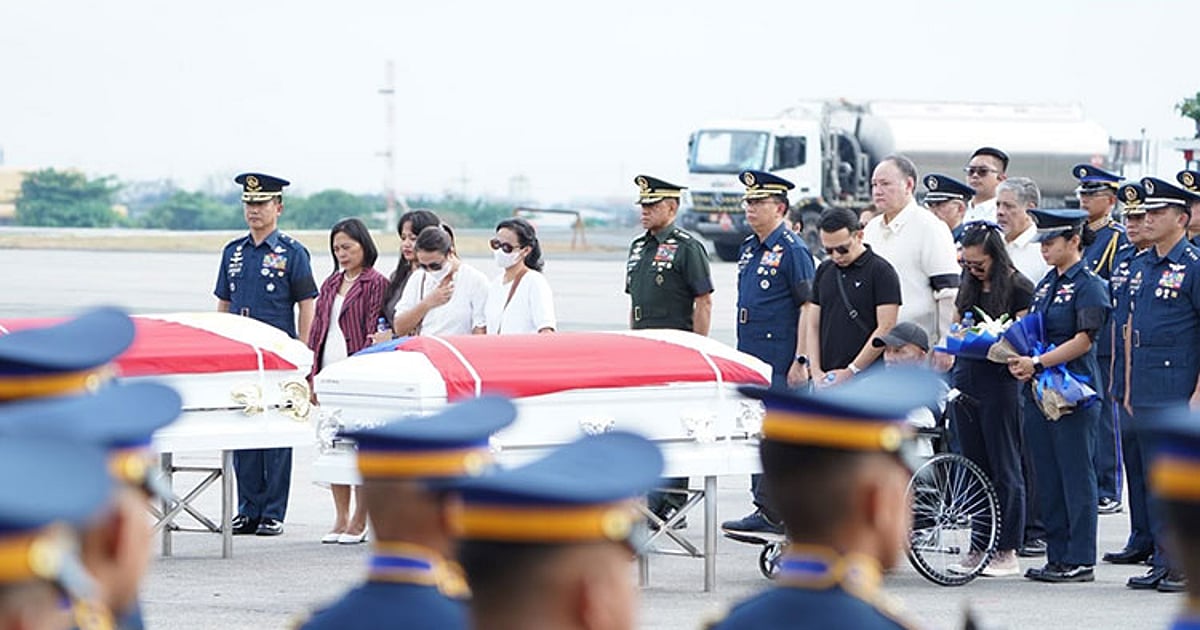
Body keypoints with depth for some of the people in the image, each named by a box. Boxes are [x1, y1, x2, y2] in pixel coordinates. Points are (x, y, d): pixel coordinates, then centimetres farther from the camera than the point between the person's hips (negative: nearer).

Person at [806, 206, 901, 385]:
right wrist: (816, 372, 2)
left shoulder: (881, 271, -4)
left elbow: (885, 329, -9)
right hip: (827, 383, 6)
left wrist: (851, 371, -11)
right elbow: (812, 325, 16)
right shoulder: (824, 271, 14)